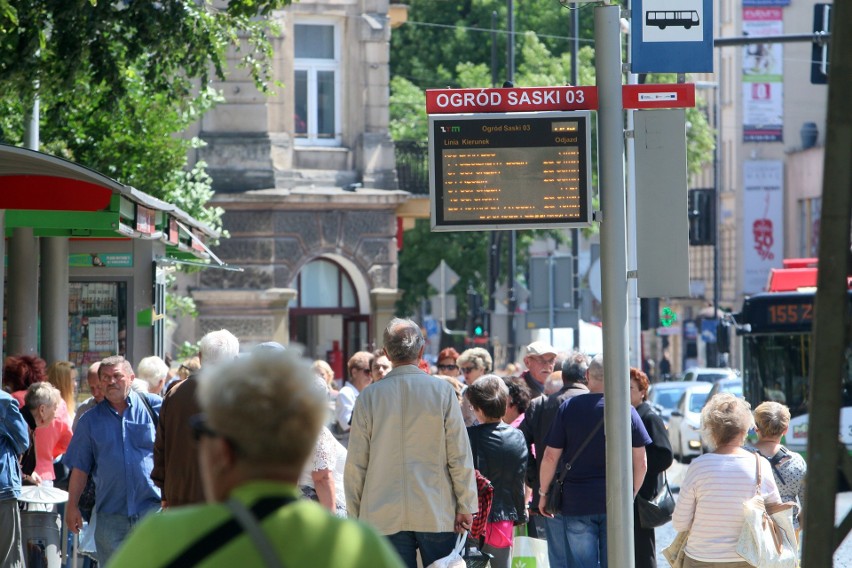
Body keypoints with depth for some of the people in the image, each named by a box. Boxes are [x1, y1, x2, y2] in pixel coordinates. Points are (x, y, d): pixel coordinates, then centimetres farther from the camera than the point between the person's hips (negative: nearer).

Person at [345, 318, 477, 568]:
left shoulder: (368, 397, 0)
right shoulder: (442, 391, -3)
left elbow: (355, 464, 2)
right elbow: (460, 456, -3)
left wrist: (355, 513, 11)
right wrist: (466, 505, 4)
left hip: (384, 517, 1)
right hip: (436, 513, -1)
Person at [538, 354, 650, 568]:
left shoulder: (568, 408, -3)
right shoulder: (627, 411, -1)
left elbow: (550, 457, -2)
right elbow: (640, 463, 3)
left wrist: (543, 492, 11)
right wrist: (633, 494, 17)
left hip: (577, 502, 0)